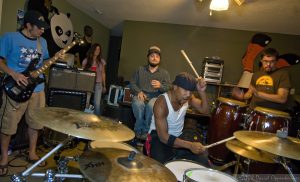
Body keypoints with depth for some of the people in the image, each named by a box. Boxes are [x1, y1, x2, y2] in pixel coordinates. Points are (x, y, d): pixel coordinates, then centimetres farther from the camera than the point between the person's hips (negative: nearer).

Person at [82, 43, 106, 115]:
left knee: (97, 103, -1)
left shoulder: (102, 61, 6)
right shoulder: (86, 60, 3)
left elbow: (103, 74, 11)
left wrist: (104, 86, 10)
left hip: (98, 84, 1)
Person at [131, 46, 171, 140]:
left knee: (151, 105, -36)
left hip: (156, 97, -1)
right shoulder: (140, 69, 15)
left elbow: (169, 89, 0)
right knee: (138, 104, -34)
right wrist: (139, 91, -12)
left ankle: (146, 131, -17)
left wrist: (160, 86, -22)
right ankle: (139, 130, -13)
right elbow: (132, 83, 9)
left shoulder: (164, 73, 11)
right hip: (140, 96, 1)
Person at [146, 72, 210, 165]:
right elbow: (163, 137, -29)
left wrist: (202, 92, -25)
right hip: (158, 138, -6)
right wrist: (190, 145, -38)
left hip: (178, 137, 6)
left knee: (203, 161, -10)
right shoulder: (161, 104, -26)